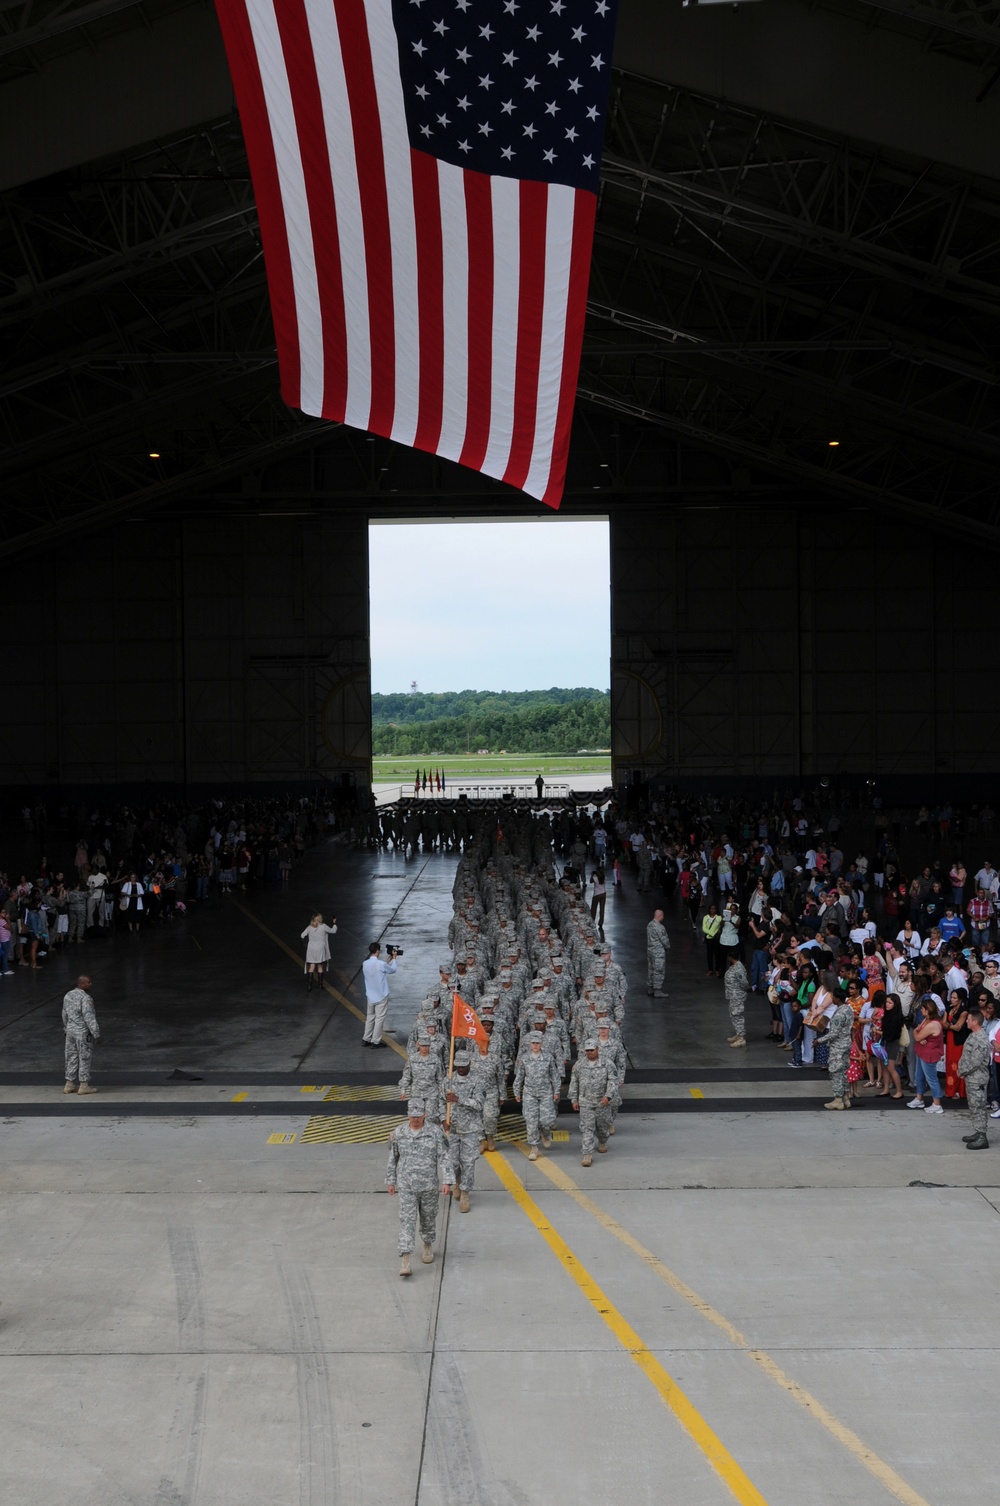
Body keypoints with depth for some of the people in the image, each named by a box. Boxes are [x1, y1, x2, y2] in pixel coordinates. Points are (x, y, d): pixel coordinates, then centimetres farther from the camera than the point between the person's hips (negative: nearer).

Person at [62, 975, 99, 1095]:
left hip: (70, 1030, 8)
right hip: (83, 1032, -8)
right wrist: (96, 1034, -17)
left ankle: (69, 1084, 20)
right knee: (85, 1058, 1)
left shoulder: (68, 995, 7)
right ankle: (84, 1085, 5)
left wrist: (66, 1028, 27)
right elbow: (89, 1018, -21)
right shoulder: (85, 998, -19)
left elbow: (65, 1015, 15)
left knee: (72, 1057, 14)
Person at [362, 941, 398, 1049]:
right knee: (379, 1018, 5)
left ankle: (366, 1039, 27)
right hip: (381, 996, -6)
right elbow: (393, 970, -4)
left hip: (370, 996, 6)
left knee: (370, 1017, 20)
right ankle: (376, 1042, 10)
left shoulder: (365, 964, -2)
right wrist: (393, 958, 11)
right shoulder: (380, 964, -23)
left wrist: (389, 960, 17)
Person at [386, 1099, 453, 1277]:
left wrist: (446, 1181, -14)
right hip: (406, 1186, 0)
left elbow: (444, 1157, -7)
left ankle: (428, 1245, 40)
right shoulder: (398, 1133, -1)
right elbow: (392, 1159, 9)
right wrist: (390, 1181, 12)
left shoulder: (435, 1132, -6)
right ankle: (405, 1260, -11)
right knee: (407, 1220, -8)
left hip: (429, 1186, 0)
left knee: (428, 1218, 14)